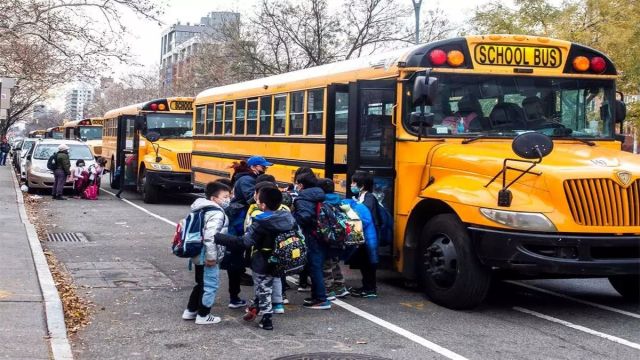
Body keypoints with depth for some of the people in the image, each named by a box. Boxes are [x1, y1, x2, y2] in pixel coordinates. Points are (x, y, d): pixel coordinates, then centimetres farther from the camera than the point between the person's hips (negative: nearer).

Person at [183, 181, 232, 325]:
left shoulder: (203, 210, 12)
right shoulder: (217, 213, -20)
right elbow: (210, 236, -30)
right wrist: (211, 256, -25)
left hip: (199, 255, 10)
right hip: (207, 257, -10)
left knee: (201, 284, 22)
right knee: (210, 285, 2)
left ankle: (190, 310, 29)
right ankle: (203, 315, 10)